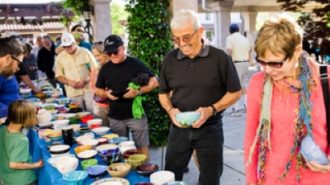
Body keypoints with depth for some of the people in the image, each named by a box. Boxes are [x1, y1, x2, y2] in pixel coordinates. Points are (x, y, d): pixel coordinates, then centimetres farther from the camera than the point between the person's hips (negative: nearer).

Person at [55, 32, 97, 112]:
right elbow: (58, 76, 7)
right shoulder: (60, 57, 4)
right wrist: (69, 82, -11)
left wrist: (85, 80, -13)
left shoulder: (85, 52, 0)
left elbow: (95, 69, 1)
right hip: (73, 93, 1)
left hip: (88, 90, -1)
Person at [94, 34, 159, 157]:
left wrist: (139, 91, -22)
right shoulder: (105, 68, 6)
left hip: (136, 114, -4)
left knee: (141, 146, 4)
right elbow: (97, 90, 15)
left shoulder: (135, 64, -7)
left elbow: (154, 82, -7)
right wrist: (106, 94, -8)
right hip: (115, 117, 4)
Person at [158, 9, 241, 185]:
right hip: (179, 128, 3)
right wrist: (171, 109, -11)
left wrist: (211, 109, -19)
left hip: (210, 129, -2)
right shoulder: (170, 60, -1)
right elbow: (163, 93, 10)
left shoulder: (220, 58, -11)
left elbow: (234, 92, -4)